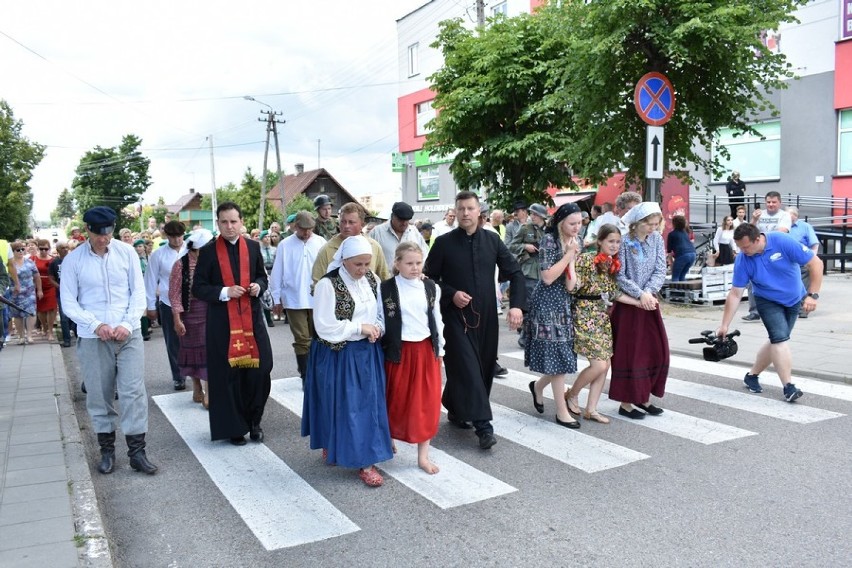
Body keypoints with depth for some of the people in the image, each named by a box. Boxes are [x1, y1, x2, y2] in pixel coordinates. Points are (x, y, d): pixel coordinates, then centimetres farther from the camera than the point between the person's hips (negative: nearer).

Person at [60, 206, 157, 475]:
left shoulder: (126, 252, -1)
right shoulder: (73, 260, -2)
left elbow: (138, 292, 1)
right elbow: (68, 302, 0)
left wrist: (127, 324, -11)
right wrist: (96, 325, -13)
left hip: (128, 333, 0)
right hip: (92, 338, 0)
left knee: (133, 391, -3)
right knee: (99, 395, 8)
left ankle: (137, 451, 5)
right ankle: (107, 449, 22)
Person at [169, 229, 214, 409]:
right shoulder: (181, 264, -9)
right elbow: (174, 294, -8)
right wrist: (177, 319, -11)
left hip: (210, 313, 2)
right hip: (190, 313, -2)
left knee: (209, 350, 2)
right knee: (193, 350, 11)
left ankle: (208, 392, 9)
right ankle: (197, 390, 26)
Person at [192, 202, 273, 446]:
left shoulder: (253, 247, 6)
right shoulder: (208, 251, -3)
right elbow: (198, 288, -2)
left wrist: (258, 286, -5)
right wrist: (224, 292, -16)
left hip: (252, 318, 2)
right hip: (222, 323, -2)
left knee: (259, 371, 1)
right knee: (227, 376, 3)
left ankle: (253, 421, 22)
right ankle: (234, 426, 19)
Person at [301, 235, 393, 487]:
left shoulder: (372, 279, 1)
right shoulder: (328, 285, -17)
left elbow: (380, 310, 14)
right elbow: (324, 327, -19)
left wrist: (377, 327, -6)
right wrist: (359, 327, -18)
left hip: (367, 352, 5)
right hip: (338, 355, -5)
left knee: (368, 403, 7)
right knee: (342, 405, 4)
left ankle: (366, 460, 17)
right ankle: (332, 447, 26)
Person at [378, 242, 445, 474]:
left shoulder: (431, 288, 3)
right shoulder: (385, 289, -7)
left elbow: (437, 319, 10)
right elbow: (380, 319, -3)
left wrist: (440, 349, 11)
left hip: (426, 350, 3)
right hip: (399, 351, -3)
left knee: (426, 403, 6)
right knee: (397, 400, 9)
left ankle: (423, 455, 17)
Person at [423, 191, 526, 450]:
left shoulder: (492, 240, 3)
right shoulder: (444, 243, -5)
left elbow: (515, 273, 4)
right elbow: (429, 278, 0)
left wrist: (516, 305, -9)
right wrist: (451, 294, -15)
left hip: (486, 316, 4)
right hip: (457, 315, -4)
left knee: (484, 367, 12)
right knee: (467, 368, -10)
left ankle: (455, 409, 32)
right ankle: (482, 425, -6)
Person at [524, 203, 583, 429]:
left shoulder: (577, 241, 7)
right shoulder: (549, 240, -13)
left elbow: (571, 284, 4)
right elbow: (548, 277, -20)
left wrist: (572, 259, -13)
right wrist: (569, 254, -18)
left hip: (566, 302, 7)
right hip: (548, 303, -7)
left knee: (562, 355, 9)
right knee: (557, 355, -4)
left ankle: (538, 386, 35)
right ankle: (562, 412, 5)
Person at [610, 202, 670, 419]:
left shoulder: (657, 239, 2)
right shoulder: (624, 242, -13)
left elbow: (660, 271, -1)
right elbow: (620, 276, -14)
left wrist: (649, 292, -16)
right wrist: (640, 294, -20)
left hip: (650, 301, 6)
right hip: (628, 303, -6)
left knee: (657, 350, 8)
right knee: (629, 352, 0)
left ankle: (643, 397, 23)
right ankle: (626, 402, 11)